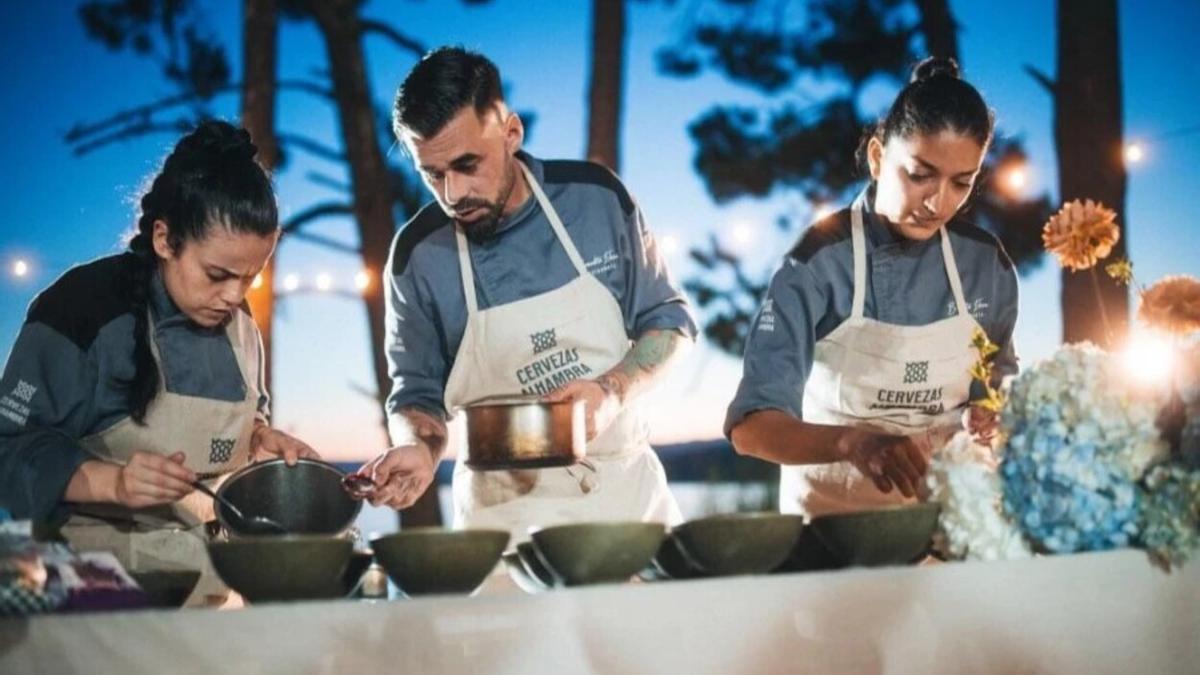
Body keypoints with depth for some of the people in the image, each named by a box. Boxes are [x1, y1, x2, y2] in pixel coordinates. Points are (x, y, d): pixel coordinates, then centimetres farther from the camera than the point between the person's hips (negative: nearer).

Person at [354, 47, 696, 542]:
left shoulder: (595, 197, -6)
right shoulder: (418, 255, -8)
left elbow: (668, 320, 3)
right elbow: (419, 394, 3)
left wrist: (614, 391, -15)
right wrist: (419, 451, -19)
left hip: (628, 488, 2)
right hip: (506, 514, -1)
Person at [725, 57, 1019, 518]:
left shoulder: (986, 262, 1)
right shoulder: (820, 261, -12)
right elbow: (751, 428, -17)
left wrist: (990, 419, -5)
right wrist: (851, 442, -33)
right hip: (833, 512, -3)